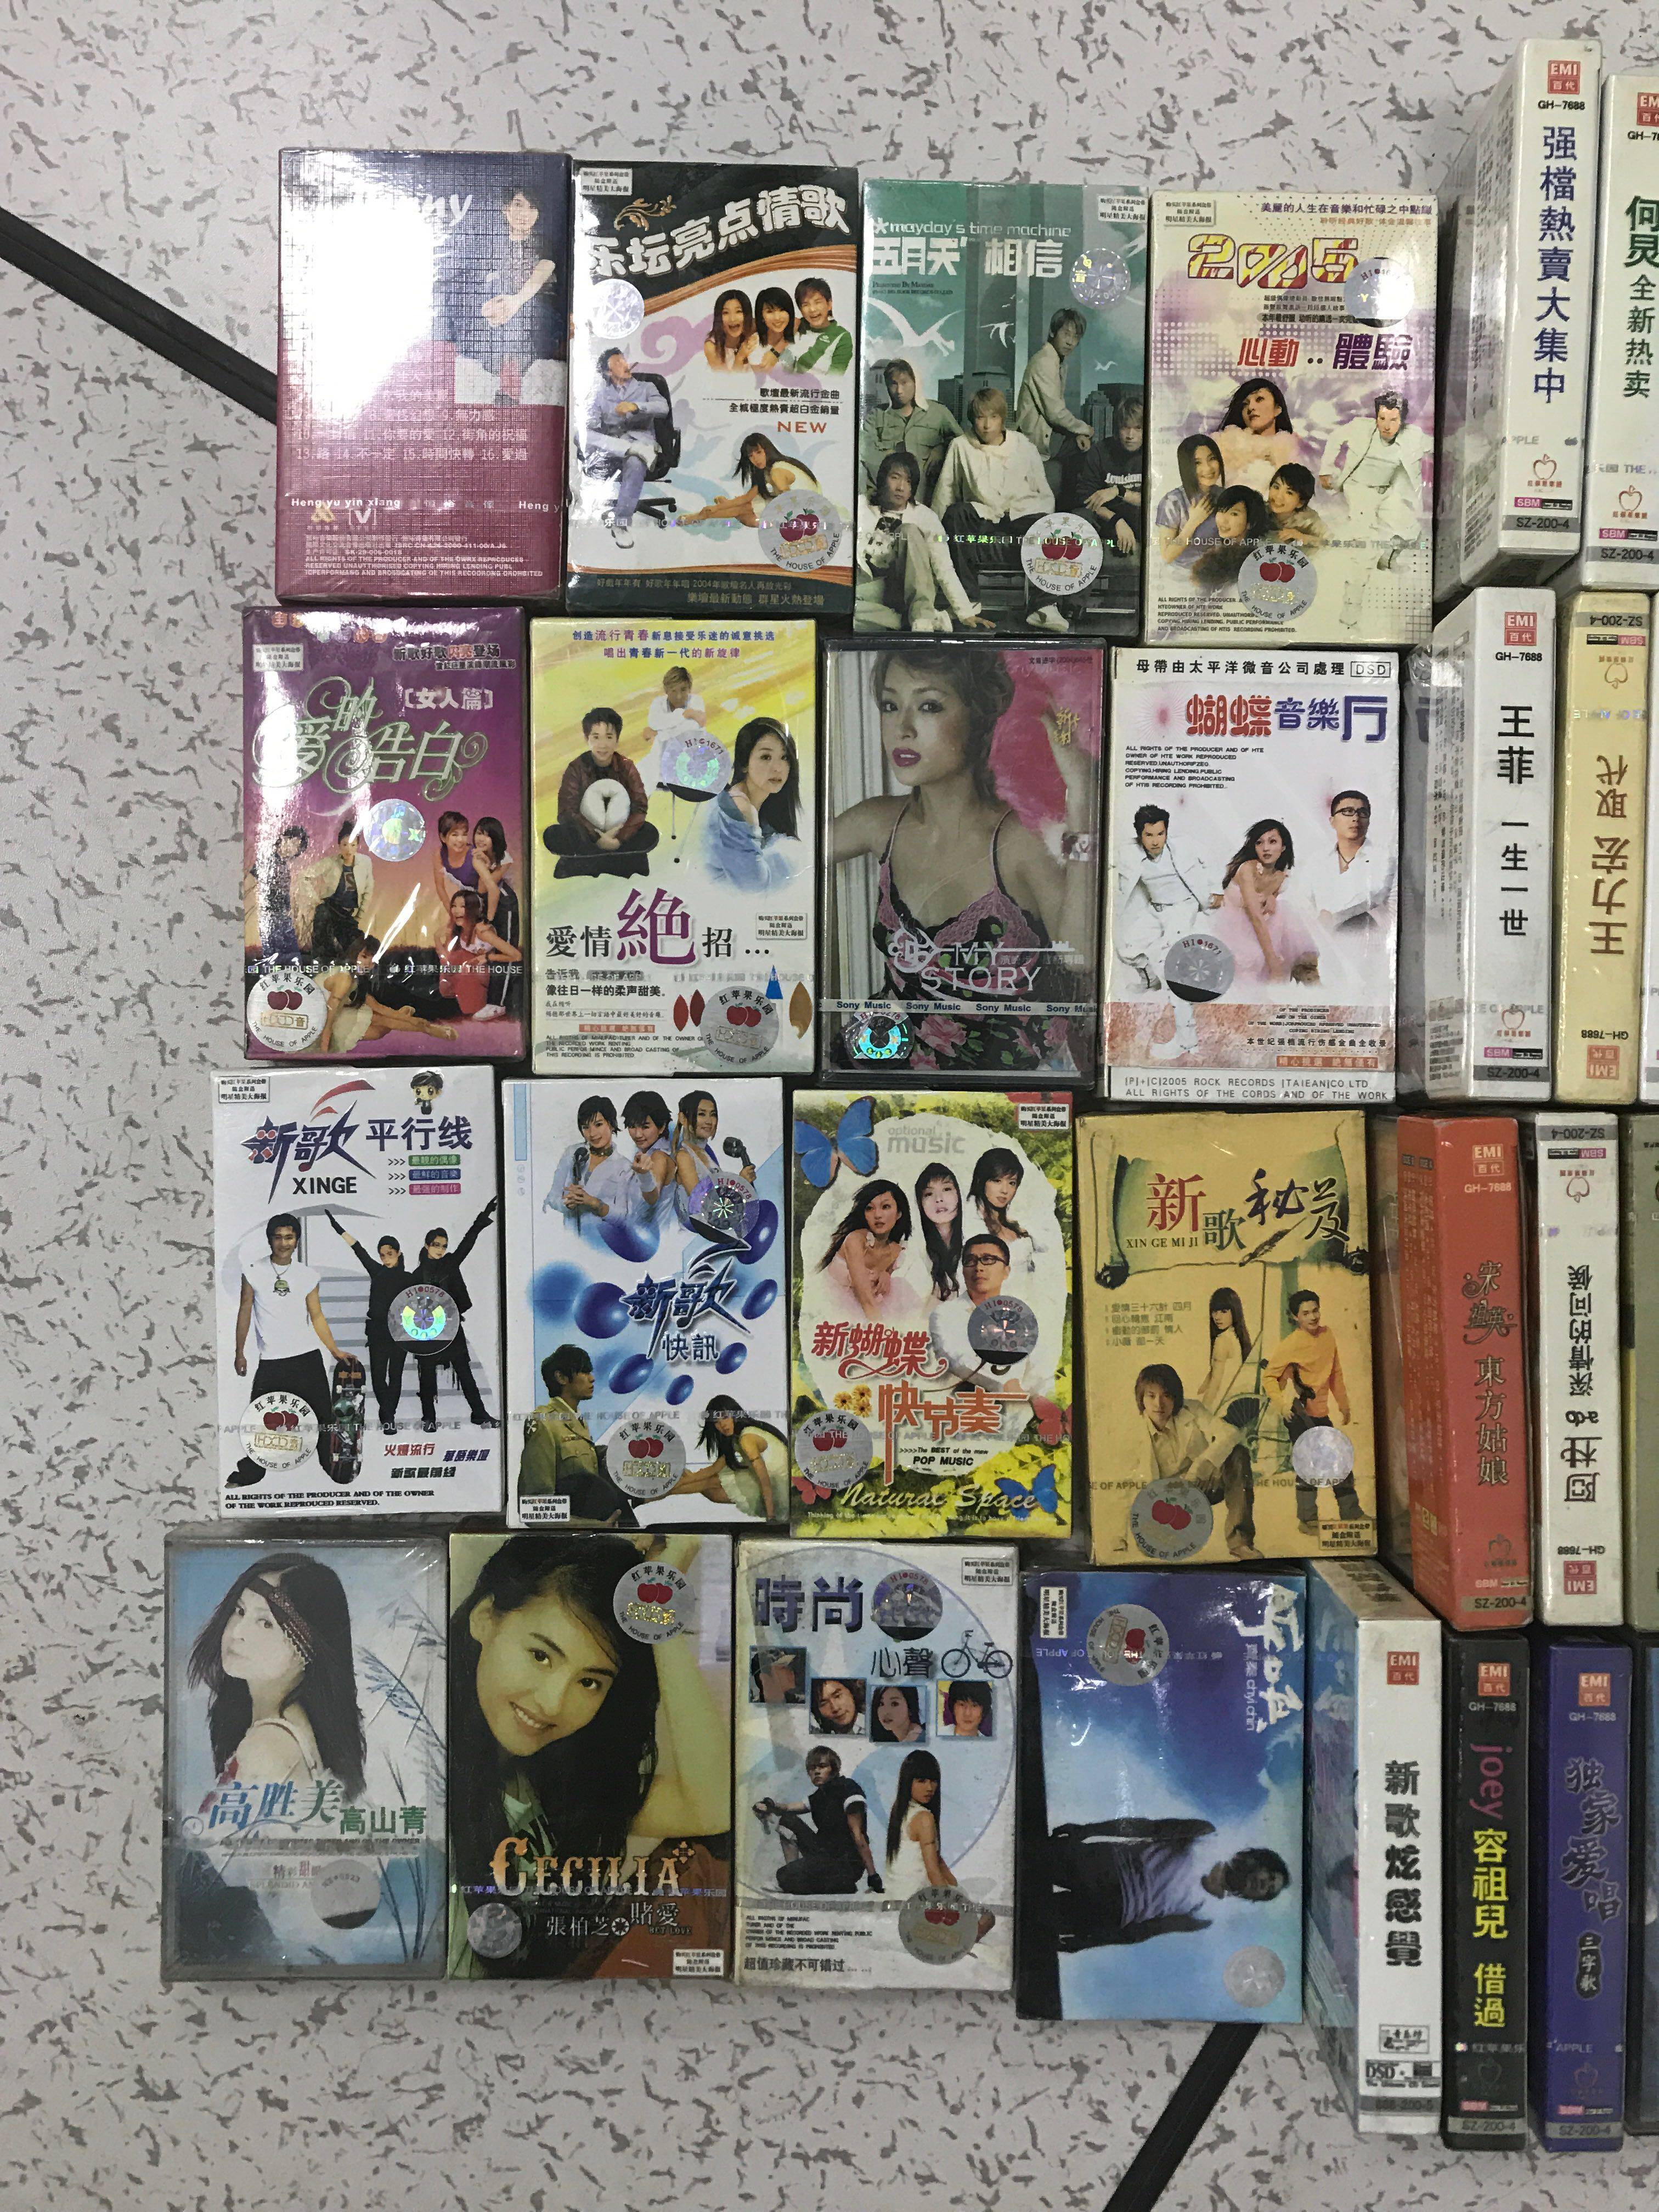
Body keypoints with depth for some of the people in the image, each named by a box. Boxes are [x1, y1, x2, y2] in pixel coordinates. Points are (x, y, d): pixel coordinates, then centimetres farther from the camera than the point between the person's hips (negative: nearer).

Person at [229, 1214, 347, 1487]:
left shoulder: (309, 1276, 5)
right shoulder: (253, 1272, 2)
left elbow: (317, 1316, 9)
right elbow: (245, 1312, 7)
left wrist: (335, 1351, 2)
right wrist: (239, 1353, 8)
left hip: (308, 1358, 1)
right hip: (271, 1360, -1)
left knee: (322, 1416, 4)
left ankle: (332, 1467, 17)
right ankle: (249, 1474, 18)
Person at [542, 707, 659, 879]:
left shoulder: (626, 767, -3)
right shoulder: (577, 768, -7)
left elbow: (640, 807, -10)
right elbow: (567, 812, -15)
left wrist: (619, 839, -25)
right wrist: (598, 839, -27)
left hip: (619, 833, 1)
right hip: (585, 836, -1)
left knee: (651, 833, -28)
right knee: (551, 836, -30)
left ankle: (581, 863, -27)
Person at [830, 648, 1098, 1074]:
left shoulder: (1026, 839, -17)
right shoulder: (880, 824, -1)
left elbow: (1082, 955, -34)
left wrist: (1080, 796, -36)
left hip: (1019, 1068, -2)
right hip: (903, 1053, 2)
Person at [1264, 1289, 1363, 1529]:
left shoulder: (1328, 1335, 4)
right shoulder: (1290, 1345, -15)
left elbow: (1336, 1374, 15)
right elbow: (1268, 1376, -9)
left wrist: (1344, 1405, 17)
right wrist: (1282, 1404, -19)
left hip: (1322, 1412, 7)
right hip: (1299, 1410, -6)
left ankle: (1352, 1512, 25)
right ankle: (1307, 1518, 1)